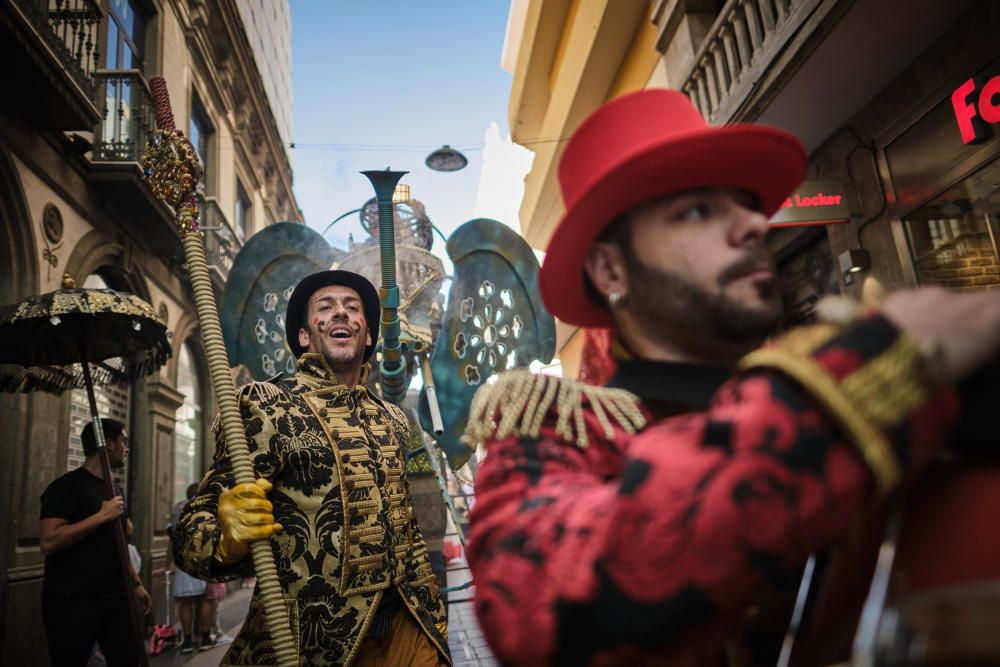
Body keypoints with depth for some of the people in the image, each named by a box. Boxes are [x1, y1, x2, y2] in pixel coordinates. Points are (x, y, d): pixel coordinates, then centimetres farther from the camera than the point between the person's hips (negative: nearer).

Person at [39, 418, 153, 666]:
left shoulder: (115, 489, 14)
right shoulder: (67, 486, -10)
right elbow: (49, 542, -22)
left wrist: (136, 583, 17)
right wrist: (102, 515, -19)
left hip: (115, 599, 7)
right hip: (71, 603, -7)